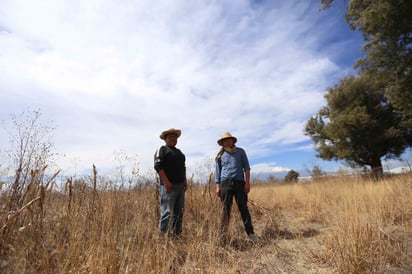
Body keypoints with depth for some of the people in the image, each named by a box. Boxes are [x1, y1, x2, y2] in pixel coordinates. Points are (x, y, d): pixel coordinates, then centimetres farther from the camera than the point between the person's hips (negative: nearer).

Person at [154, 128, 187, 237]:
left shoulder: (179, 151, 22)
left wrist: (185, 181, 15)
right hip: (169, 185, -8)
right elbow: (158, 166, -13)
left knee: (179, 212, 11)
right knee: (167, 212, -7)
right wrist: (166, 182, -19)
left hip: (180, 185, 8)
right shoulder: (162, 150, -2)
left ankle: (176, 234, 22)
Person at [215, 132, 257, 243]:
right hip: (225, 183, 0)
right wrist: (217, 187, 4)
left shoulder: (240, 151, 9)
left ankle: (250, 233, 10)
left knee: (243, 208, 2)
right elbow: (218, 172, 11)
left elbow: (246, 167, 5)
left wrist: (247, 182, -4)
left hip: (239, 183, 0)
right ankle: (223, 235, 8)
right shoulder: (220, 155, 11)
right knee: (226, 210, 2)